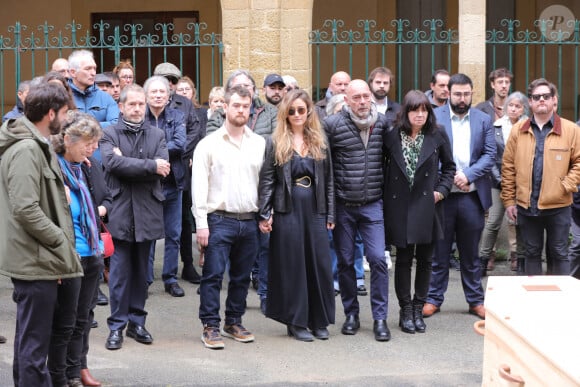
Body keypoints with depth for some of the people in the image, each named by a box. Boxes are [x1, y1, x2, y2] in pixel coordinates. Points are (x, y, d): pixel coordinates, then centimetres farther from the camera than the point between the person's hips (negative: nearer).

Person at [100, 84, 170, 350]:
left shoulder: (157, 135, 11)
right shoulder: (109, 134, 3)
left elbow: (163, 169, -6)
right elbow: (113, 162, -16)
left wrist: (128, 164, -11)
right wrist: (150, 165, -15)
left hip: (147, 212, 3)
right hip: (120, 211, -3)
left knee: (141, 270, 10)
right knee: (120, 271, -1)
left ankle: (137, 322, 19)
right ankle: (116, 326, 7)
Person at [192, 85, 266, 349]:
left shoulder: (260, 144, 8)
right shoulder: (209, 144, -1)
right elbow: (199, 186, -4)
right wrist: (201, 224, -9)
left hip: (250, 221, 4)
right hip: (220, 219, -3)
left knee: (241, 276, 11)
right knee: (213, 275, -3)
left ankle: (234, 322, 23)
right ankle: (210, 326, 4)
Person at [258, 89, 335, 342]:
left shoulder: (320, 142, 10)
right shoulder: (276, 143, 2)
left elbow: (328, 180, 11)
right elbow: (266, 180, -1)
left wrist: (330, 214, 6)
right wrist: (264, 214, -8)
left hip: (315, 210, 3)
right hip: (288, 211, -3)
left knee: (319, 264, 3)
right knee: (292, 266, 2)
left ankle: (319, 321, 14)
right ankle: (296, 321, 10)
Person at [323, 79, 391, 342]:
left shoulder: (383, 123, 1)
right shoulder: (333, 124, -7)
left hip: (373, 204, 1)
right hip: (343, 205, -1)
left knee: (378, 259, -7)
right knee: (345, 261, 9)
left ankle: (380, 318, 3)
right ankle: (351, 314, 23)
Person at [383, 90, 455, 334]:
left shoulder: (437, 136, 1)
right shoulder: (392, 136, -2)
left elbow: (449, 166, 10)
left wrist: (442, 190, -1)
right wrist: (386, 194, -2)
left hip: (427, 205, 1)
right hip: (400, 206, -1)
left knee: (425, 260, 7)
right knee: (404, 259, 4)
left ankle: (418, 310, 18)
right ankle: (405, 311, 13)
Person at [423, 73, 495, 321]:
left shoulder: (483, 120, 8)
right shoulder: (434, 117, 1)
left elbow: (490, 154, 2)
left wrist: (468, 175, -12)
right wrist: (448, 178, -14)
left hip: (472, 196, 2)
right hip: (442, 195, -2)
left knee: (471, 253, 11)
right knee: (439, 251, 6)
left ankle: (475, 300, 19)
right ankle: (434, 298, 15)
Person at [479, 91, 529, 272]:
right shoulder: (496, 127, 5)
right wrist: (499, 178, -3)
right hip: (499, 181, 1)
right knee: (493, 222, 0)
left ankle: (516, 256, 11)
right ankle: (485, 257, 10)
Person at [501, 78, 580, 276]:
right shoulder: (518, 130, 4)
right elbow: (508, 167, 5)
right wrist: (509, 200, 1)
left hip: (558, 207, -2)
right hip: (526, 206, 2)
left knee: (559, 254, 7)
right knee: (531, 253, 13)